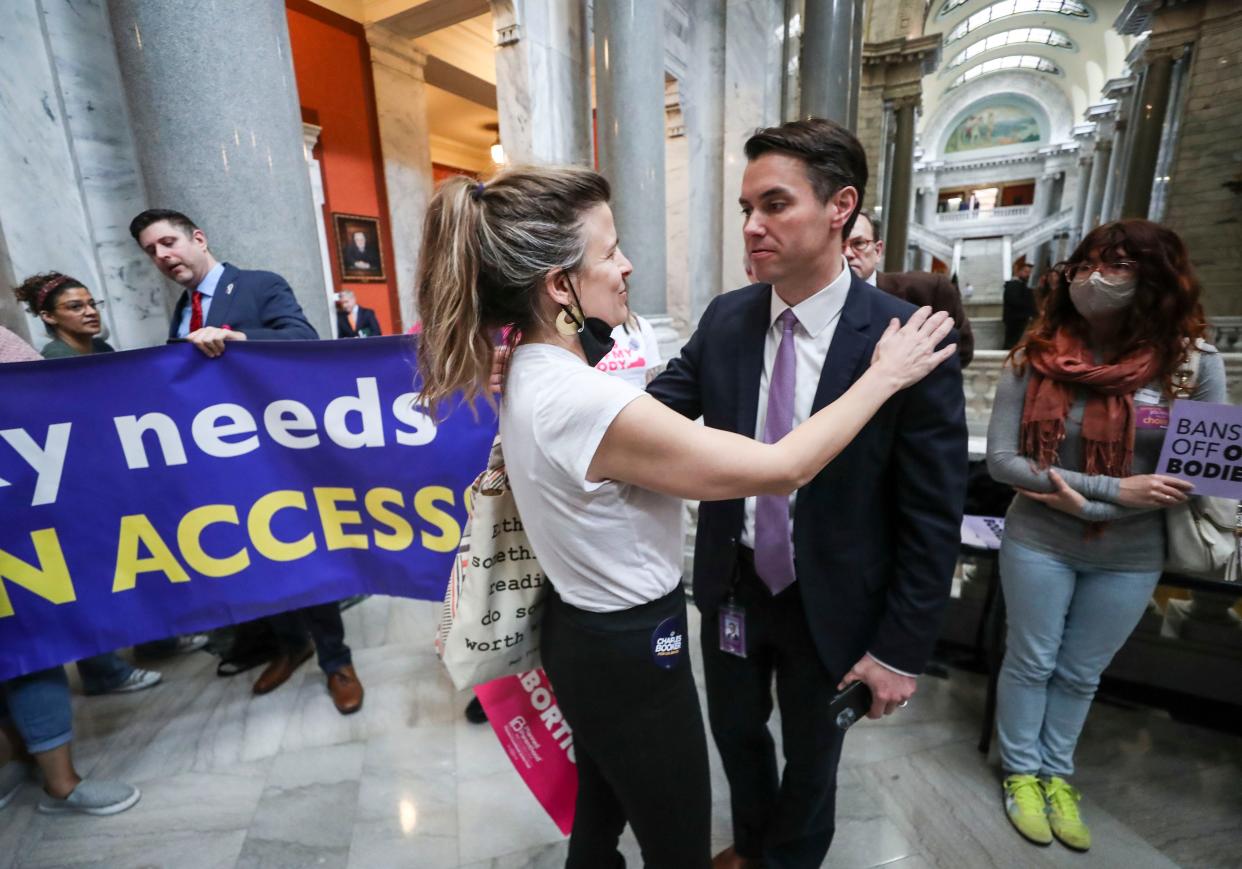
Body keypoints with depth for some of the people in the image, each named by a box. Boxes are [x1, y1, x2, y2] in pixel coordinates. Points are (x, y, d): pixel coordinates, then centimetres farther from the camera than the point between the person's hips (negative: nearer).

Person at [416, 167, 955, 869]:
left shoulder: (533, 373, -3)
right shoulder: (589, 403, -33)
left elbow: (659, 423, 9)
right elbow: (782, 468, -25)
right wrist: (883, 377, -12)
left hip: (584, 634, 8)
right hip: (632, 655, -8)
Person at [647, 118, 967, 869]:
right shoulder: (724, 320, -7)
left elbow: (933, 519, -15)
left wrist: (901, 651, -11)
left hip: (829, 604, -3)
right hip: (731, 585, 4)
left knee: (811, 757, 24)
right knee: (736, 731, 27)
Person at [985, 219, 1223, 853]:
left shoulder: (1192, 360, -10)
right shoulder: (1035, 358, -12)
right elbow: (1000, 459, -13)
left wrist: (1085, 502, -17)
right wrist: (1115, 489, -19)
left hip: (1131, 557, 2)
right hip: (1038, 543, -1)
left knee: (1081, 675, 20)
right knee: (1030, 663, 15)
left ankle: (1057, 774, 44)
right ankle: (1021, 772, 39)